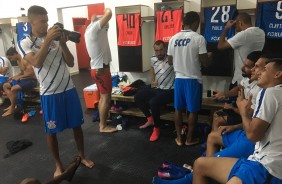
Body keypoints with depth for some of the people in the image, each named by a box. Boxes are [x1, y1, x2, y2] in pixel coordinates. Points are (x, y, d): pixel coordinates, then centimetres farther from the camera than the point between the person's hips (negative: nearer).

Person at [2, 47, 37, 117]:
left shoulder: (25, 60, -19)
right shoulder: (18, 61, 12)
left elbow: (32, 73, -26)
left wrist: (19, 77, -21)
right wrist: (14, 77, 10)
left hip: (31, 80, -11)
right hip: (24, 79, 11)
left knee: (14, 88, -29)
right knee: (5, 86, 8)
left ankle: (12, 108, -9)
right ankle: (13, 104, 3)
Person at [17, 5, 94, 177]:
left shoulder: (56, 38, 7)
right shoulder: (25, 43, -1)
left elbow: (70, 63, 3)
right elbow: (37, 62, -21)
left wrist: (63, 43, -10)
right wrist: (48, 40, -21)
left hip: (69, 89, 3)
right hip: (50, 94, -3)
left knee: (77, 125, 12)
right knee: (52, 130, 8)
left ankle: (82, 156, 32)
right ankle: (59, 165, 28)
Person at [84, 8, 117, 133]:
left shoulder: (90, 30, 15)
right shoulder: (94, 28, -12)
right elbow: (108, 14, -18)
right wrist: (107, 10, 3)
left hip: (98, 68, 10)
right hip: (101, 69, -10)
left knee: (103, 97, 15)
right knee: (106, 98, -4)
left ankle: (102, 121, 24)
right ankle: (103, 126, 4)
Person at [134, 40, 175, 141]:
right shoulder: (153, 59, 6)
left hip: (169, 91, -8)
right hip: (156, 88, 8)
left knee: (153, 102, -32)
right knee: (137, 97, 7)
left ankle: (156, 128, -8)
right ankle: (150, 119, 22)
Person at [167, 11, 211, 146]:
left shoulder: (173, 39, 3)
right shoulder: (199, 38, -11)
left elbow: (170, 61, 9)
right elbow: (205, 63, -11)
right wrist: (209, 57, 11)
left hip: (179, 78, 5)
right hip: (193, 79, -4)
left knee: (178, 109, 12)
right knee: (193, 110, 9)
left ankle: (179, 138, 21)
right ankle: (189, 139, 19)